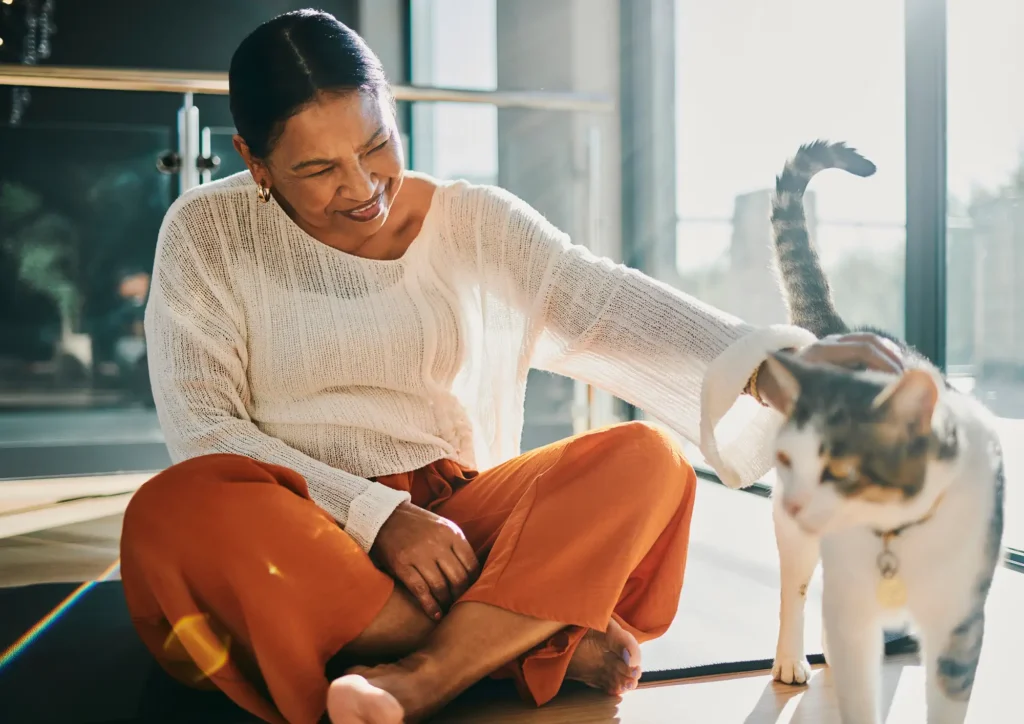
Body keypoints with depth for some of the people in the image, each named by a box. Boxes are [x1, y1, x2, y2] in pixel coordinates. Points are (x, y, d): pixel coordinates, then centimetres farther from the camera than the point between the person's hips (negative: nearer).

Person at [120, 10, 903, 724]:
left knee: (648, 458, -19)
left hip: (454, 519, 2)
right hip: (297, 536, -1)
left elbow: (604, 303, -12)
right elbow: (202, 426, -8)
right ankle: (542, 640, -23)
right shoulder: (208, 232, 0)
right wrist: (376, 515, -20)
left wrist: (777, 364, -29)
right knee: (172, 514, -33)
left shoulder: (478, 222, 3)